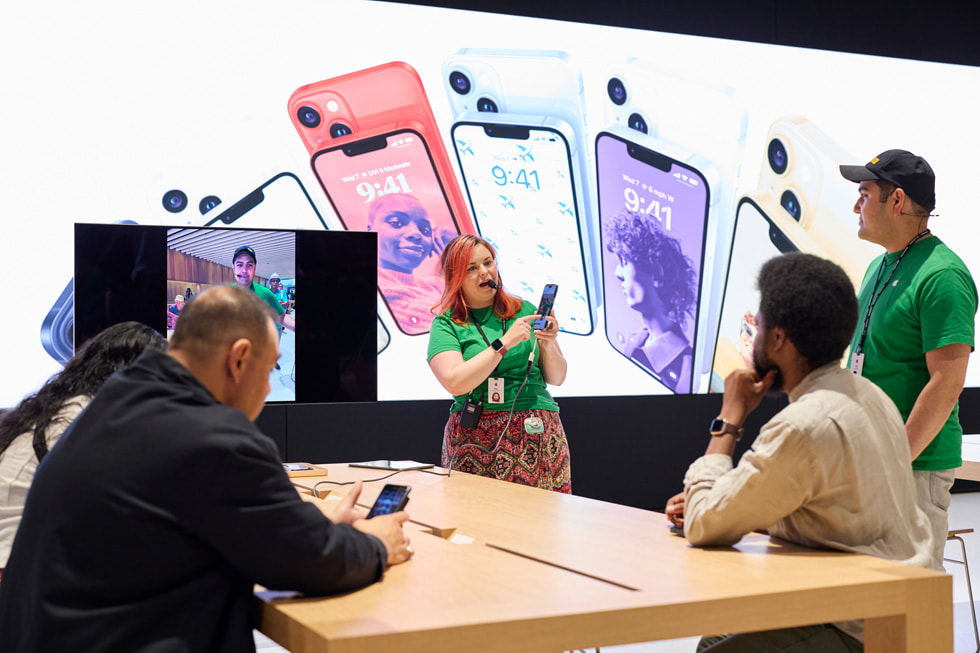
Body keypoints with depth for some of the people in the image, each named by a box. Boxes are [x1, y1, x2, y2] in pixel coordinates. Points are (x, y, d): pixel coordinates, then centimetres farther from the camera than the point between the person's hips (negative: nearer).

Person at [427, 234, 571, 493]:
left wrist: (548, 344, -8)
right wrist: (505, 342, -13)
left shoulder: (524, 311, 11)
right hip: (476, 440, -2)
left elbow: (556, 378, 12)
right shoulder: (446, 324, 3)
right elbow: (455, 382, -13)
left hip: (538, 432, 2)